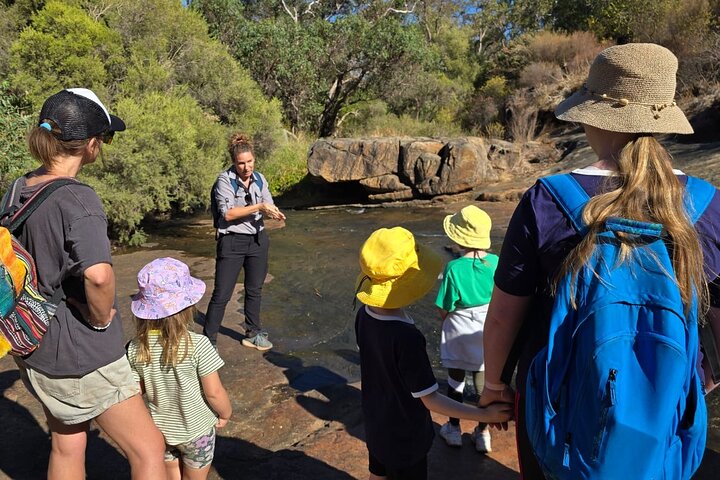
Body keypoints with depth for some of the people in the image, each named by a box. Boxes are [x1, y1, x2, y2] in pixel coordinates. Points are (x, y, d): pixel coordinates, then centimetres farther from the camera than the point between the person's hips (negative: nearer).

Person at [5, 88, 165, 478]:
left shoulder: (19, 189, 1)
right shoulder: (76, 198, -25)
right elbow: (98, 275, -40)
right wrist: (101, 319, -21)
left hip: (34, 348, 9)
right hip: (82, 357, -8)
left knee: (67, 445, 27)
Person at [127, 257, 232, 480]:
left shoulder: (136, 348, -16)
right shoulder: (197, 345, -27)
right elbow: (214, 392, -20)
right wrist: (226, 413, -1)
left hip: (160, 430, 3)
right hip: (196, 430, -3)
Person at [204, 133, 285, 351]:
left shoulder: (259, 179, 3)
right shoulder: (225, 180, -11)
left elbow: (269, 206, 5)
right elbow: (228, 213, -19)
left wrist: (275, 213, -19)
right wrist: (258, 207, -24)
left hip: (258, 240, 5)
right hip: (232, 242, -5)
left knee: (254, 290, 16)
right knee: (221, 294, -2)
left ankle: (253, 333, 33)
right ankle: (208, 340, 12)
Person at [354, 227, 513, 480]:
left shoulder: (364, 315, -13)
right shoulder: (406, 338, -36)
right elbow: (431, 400, -28)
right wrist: (485, 414, -24)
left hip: (375, 425, 7)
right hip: (404, 438, -6)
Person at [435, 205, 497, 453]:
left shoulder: (454, 268, -23)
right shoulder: (496, 263, -13)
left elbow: (445, 310, -16)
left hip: (459, 335, -3)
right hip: (487, 335, 3)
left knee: (455, 382, 18)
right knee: (484, 383, 18)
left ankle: (454, 429, 34)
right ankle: (483, 433, 33)